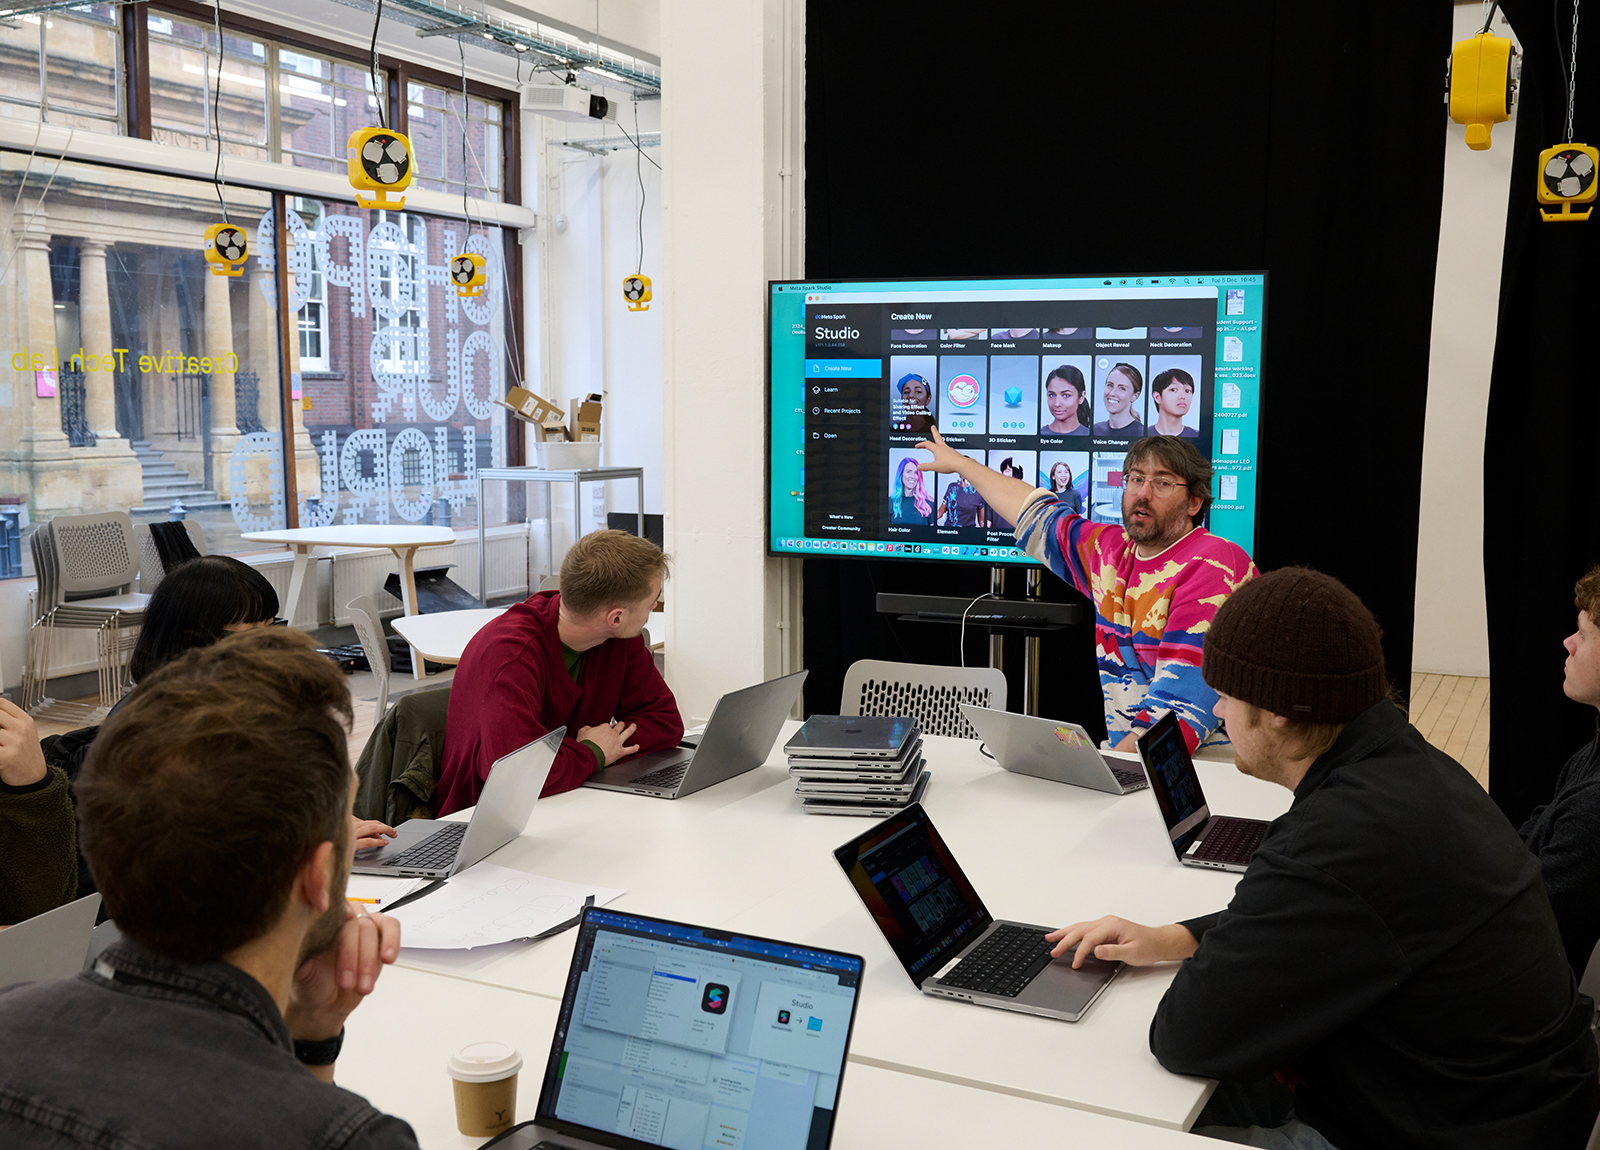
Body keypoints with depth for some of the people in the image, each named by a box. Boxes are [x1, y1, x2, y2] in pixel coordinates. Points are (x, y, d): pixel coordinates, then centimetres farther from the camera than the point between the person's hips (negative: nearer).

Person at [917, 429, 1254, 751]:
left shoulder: (1214, 567, -14)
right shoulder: (1112, 551, 10)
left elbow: (1180, 707, -23)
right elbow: (1036, 514, 29)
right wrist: (961, 462, 40)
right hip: (1122, 755, 6)